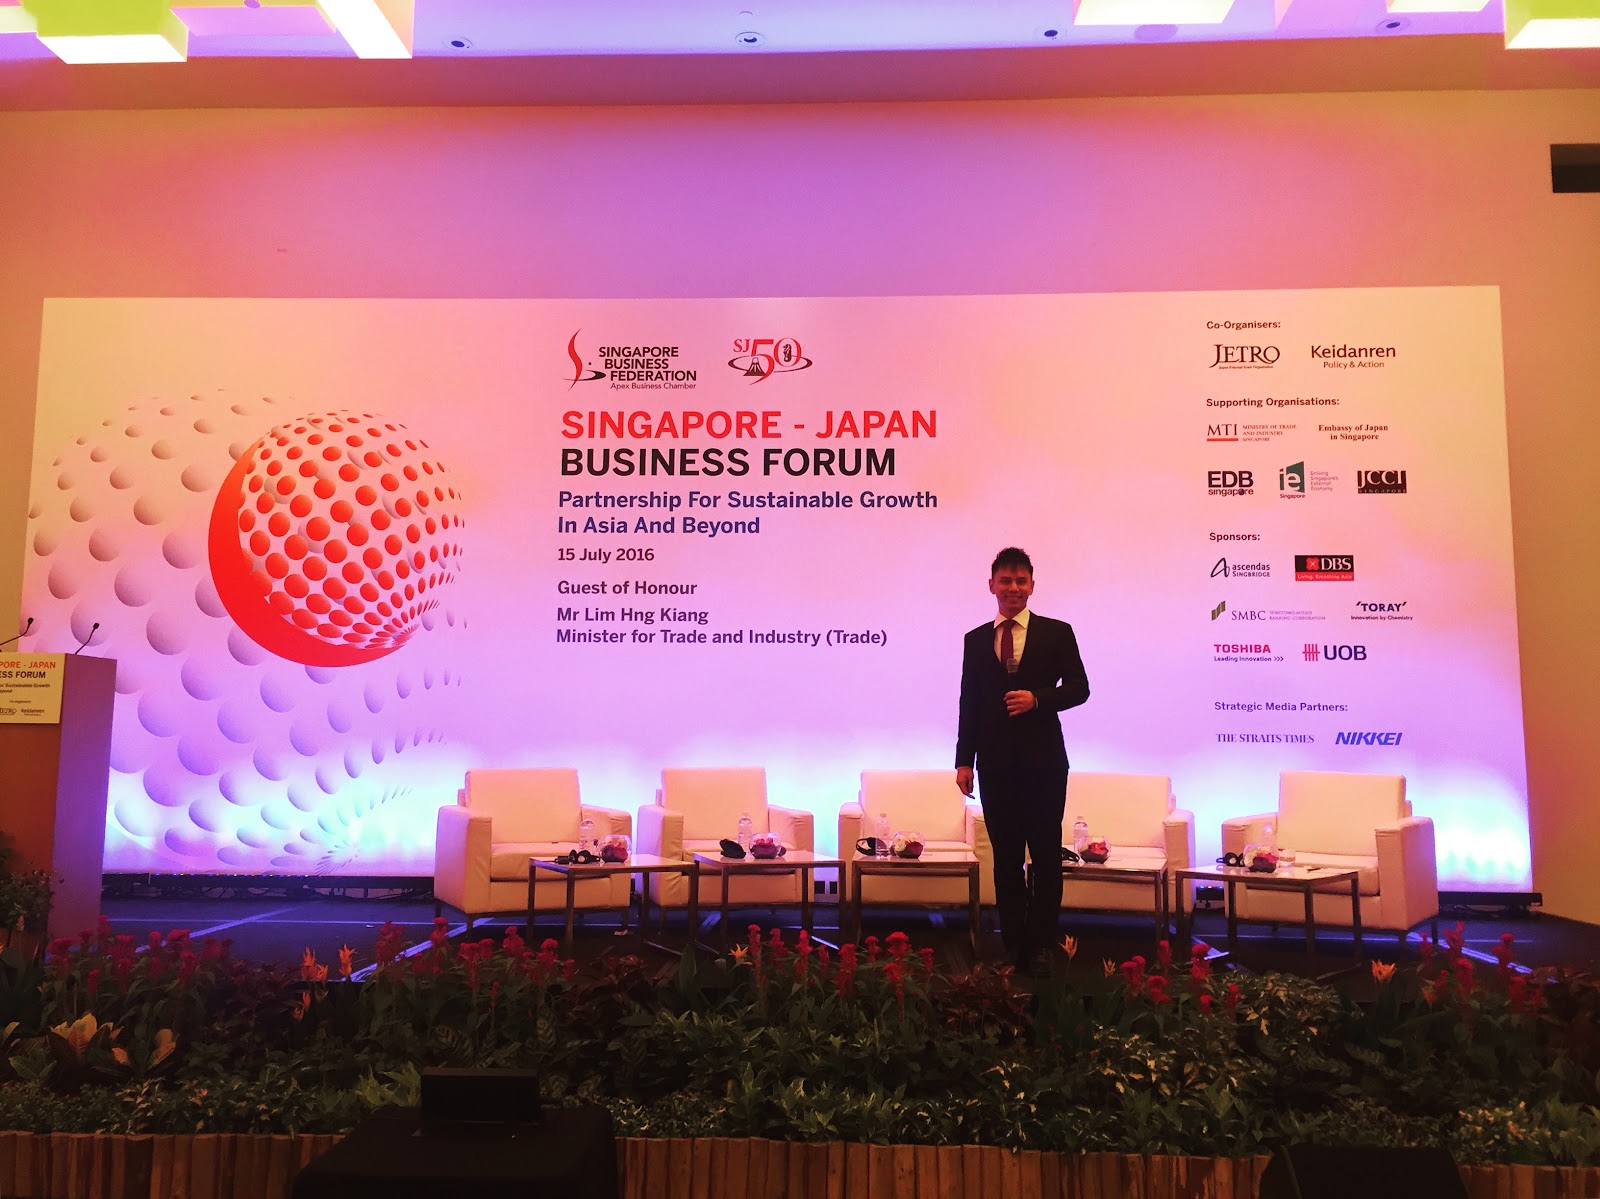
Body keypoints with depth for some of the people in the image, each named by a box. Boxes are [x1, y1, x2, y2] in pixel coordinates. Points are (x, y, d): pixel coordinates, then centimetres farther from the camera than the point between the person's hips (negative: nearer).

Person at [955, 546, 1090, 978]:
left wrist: (1037, 698, -18)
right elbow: (969, 703, 8)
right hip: (996, 763, 2)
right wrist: (964, 760, 3)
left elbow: (1078, 687, 0)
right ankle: (1013, 946, 17)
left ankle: (1040, 946, 16)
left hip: (1043, 760, -2)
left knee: (1046, 856, 4)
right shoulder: (975, 640, 9)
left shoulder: (1057, 633, 3)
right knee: (1006, 858, 8)